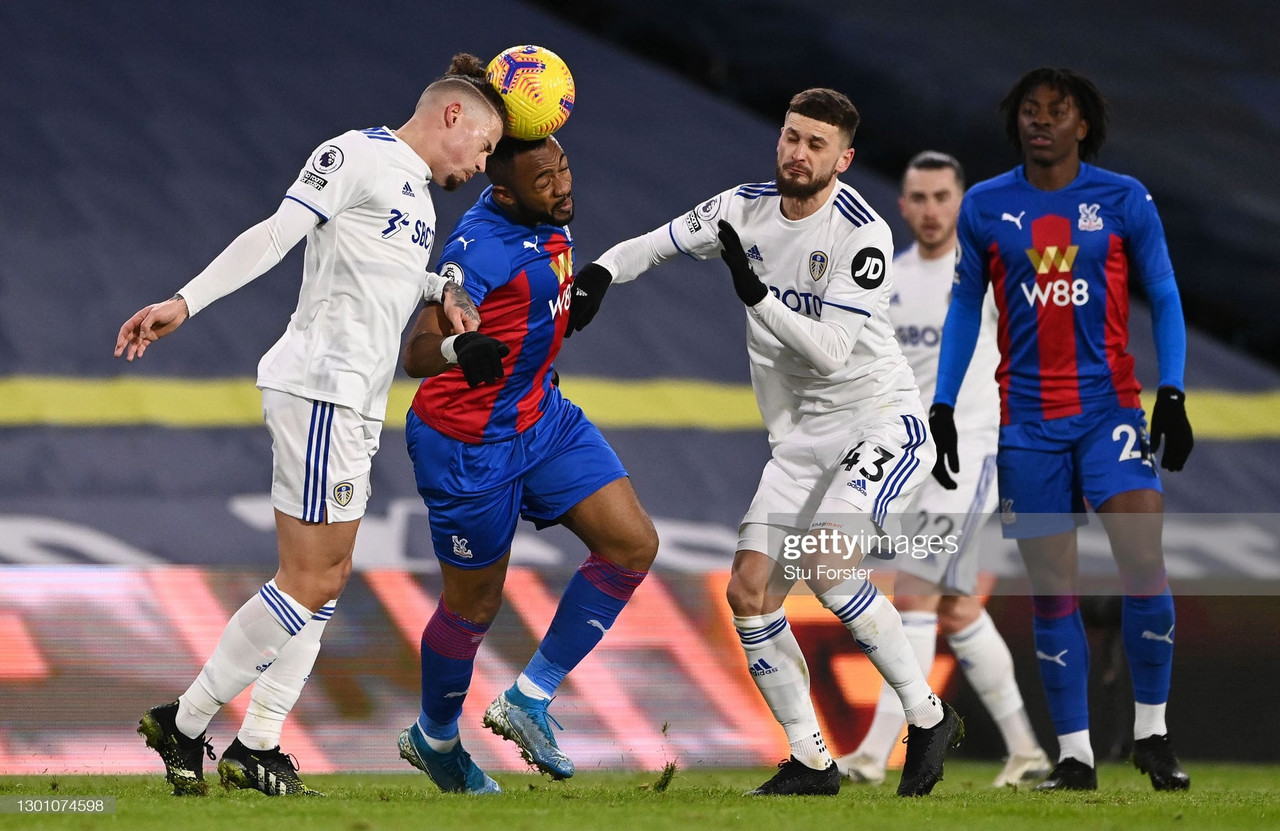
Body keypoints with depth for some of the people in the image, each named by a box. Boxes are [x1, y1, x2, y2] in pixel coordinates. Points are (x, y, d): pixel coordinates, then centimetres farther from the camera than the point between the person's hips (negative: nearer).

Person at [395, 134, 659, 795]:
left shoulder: (548, 217, -2)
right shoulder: (481, 246, -28)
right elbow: (416, 352, -37)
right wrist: (458, 348, -56)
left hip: (542, 418, 8)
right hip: (469, 443, -8)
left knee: (633, 546, -2)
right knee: (474, 604, 6)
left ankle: (529, 699, 6)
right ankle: (435, 739, 33)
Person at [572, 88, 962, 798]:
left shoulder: (863, 235, -17)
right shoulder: (746, 208, 2)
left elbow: (831, 349, -24)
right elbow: (657, 244, 13)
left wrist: (756, 293, -33)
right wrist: (599, 273, -6)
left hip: (881, 423, -7)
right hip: (801, 441, 7)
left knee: (824, 561, -27)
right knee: (749, 591, -4)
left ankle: (928, 717, -12)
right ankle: (811, 761, 7)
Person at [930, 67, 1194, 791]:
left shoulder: (1125, 200, 1)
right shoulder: (984, 207, 5)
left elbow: (1164, 298, 4)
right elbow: (965, 305, 13)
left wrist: (1173, 395, -6)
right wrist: (943, 407, 8)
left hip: (1111, 408, -1)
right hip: (1028, 421, 1)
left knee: (1145, 566, -14)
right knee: (1053, 589, 0)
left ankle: (1152, 732, 1)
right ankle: (1075, 754, 6)